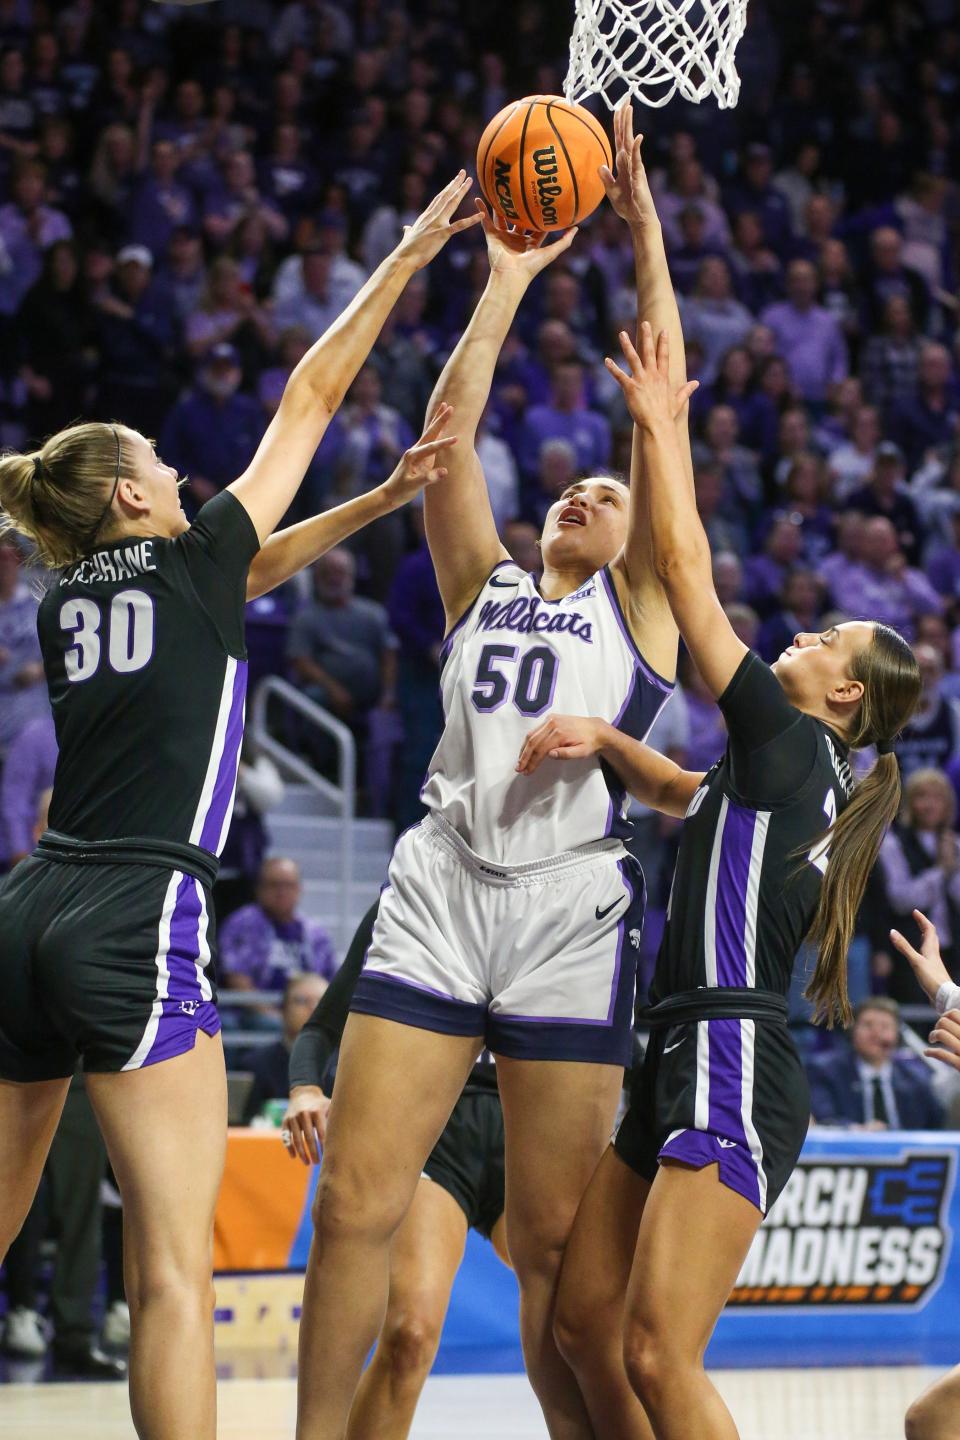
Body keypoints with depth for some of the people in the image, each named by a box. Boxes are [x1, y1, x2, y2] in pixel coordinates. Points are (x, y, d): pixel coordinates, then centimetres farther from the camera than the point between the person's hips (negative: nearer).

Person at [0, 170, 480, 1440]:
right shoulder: (190, 565, 2)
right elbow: (308, 400, 10)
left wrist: (381, 500, 31)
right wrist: (409, 256, 17)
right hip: (137, 921, -7)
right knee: (175, 1269, -11)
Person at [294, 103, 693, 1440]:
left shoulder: (637, 607, 13)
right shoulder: (486, 586, 21)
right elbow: (449, 430, 13)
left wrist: (641, 221, 8)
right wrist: (507, 282, 13)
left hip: (568, 912, -2)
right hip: (438, 892, 2)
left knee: (554, 1244, -2)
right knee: (354, 1203, -4)